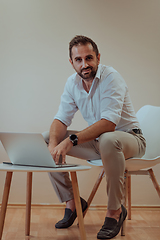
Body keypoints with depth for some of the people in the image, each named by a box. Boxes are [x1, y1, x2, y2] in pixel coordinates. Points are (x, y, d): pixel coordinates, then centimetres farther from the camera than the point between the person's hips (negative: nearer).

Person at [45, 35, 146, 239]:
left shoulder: (111, 77, -21)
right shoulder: (72, 83, -1)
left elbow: (108, 123, -31)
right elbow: (61, 119, -4)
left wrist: (71, 140, -39)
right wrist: (53, 144, -26)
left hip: (128, 137, -6)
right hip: (96, 141, 6)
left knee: (108, 140, -42)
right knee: (46, 140, -5)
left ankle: (115, 210, -21)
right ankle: (72, 201, 4)